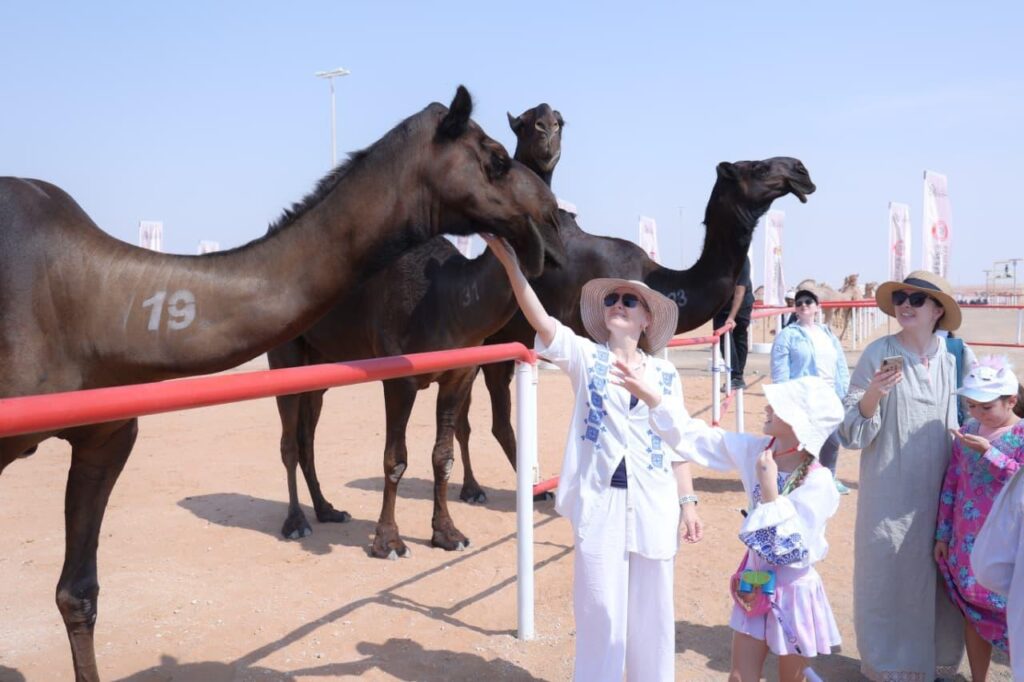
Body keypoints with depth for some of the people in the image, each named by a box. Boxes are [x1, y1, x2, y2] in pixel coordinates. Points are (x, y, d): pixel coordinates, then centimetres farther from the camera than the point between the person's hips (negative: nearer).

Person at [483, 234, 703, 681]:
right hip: (599, 502, -2)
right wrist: (510, 263, -30)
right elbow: (542, 321, -17)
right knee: (601, 609, 4)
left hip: (654, 504, 2)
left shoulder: (665, 373, 7)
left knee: (652, 610, 12)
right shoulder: (585, 358, -1)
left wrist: (688, 502, 5)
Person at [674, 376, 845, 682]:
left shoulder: (818, 482, -22)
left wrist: (768, 488, -29)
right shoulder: (757, 451, -8)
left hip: (793, 595, -4)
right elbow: (700, 438, -8)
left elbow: (793, 551, -26)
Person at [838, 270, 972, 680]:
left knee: (935, 578, 14)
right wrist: (872, 395, -29)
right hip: (890, 495, -4)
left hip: (937, 493, 4)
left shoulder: (950, 358, 2)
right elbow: (850, 431, -12)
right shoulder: (879, 353, -11)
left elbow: (954, 426, 15)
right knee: (887, 575, 4)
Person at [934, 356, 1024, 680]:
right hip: (967, 543, 5)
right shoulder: (968, 431, 4)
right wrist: (942, 533, 9)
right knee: (974, 615, 15)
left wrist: (988, 452, -25)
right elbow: (951, 484, 8)